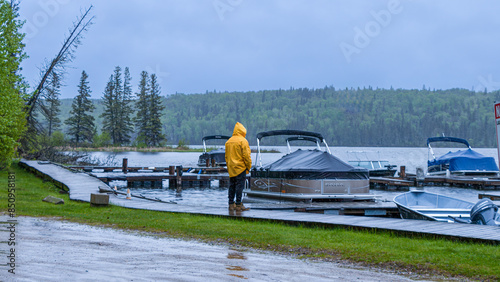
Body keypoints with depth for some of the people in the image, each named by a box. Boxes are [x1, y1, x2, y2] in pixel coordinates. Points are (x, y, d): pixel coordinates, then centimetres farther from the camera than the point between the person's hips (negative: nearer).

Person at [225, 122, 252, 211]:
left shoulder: (228, 141, 12)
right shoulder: (243, 141, -10)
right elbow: (246, 156, -13)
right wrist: (249, 167, -4)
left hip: (231, 168, 7)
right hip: (240, 167, -7)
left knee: (232, 186, 11)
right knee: (239, 186, -4)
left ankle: (231, 204, 12)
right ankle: (238, 205, -5)